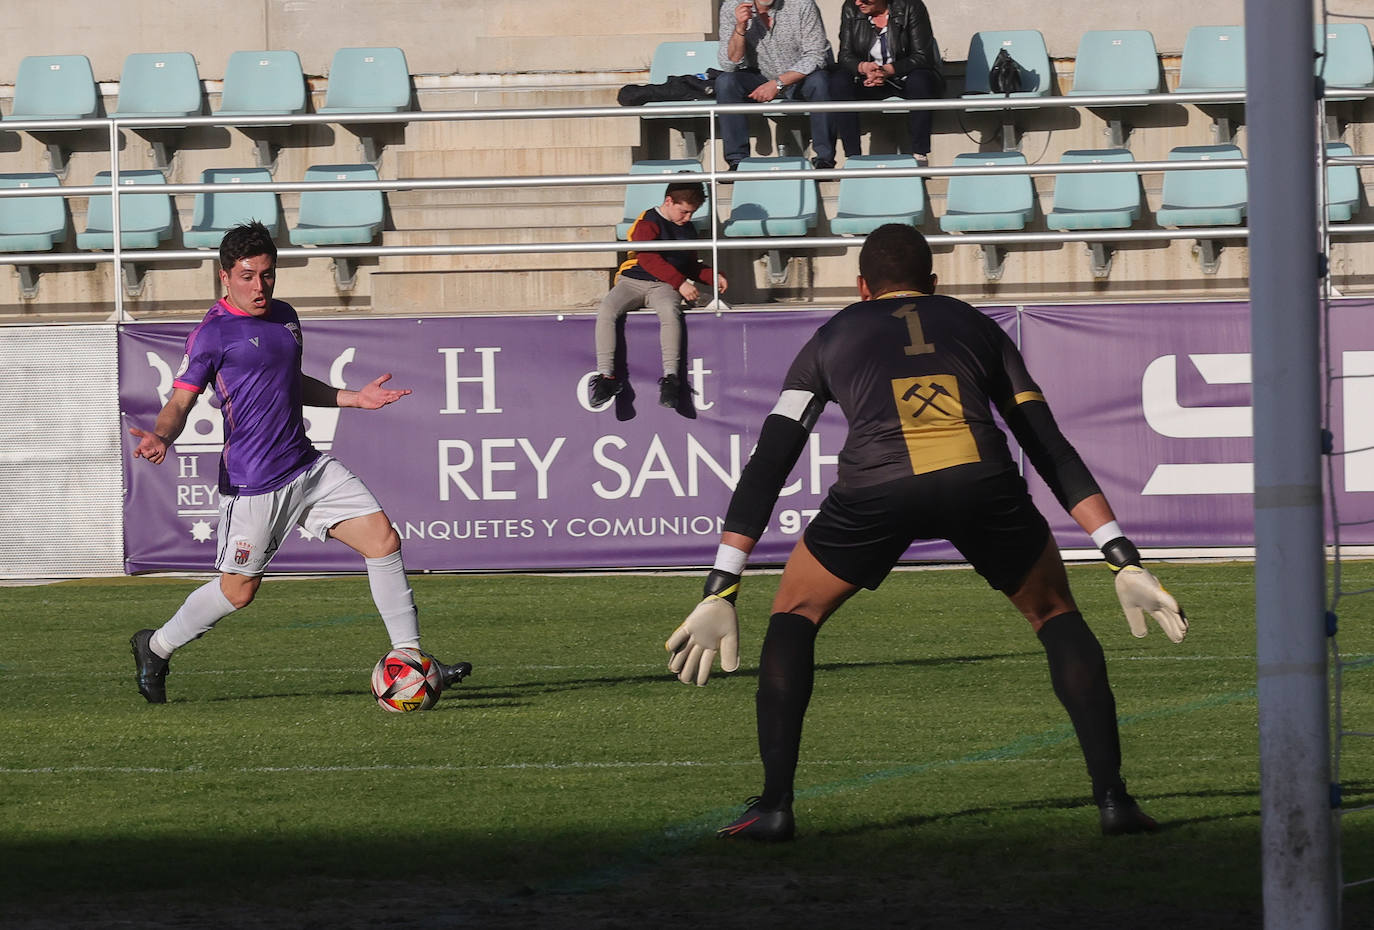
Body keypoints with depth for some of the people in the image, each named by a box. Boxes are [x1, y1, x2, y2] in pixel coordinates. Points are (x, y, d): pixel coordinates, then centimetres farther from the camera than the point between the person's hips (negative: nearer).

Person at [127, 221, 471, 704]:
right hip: (252, 483, -7)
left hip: (309, 466, 7)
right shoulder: (213, 332, -10)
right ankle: (155, 646, 26)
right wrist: (161, 437, -32)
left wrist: (352, 398, 23)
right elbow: (181, 399, -12)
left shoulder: (284, 318, 13)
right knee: (238, 591, 2)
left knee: (383, 540, -4)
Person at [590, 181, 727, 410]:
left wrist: (713, 277, 11)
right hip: (633, 280, -3)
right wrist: (680, 283, -22)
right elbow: (648, 259, -17)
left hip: (664, 287, 3)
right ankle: (605, 376, -30)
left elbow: (691, 266, 30)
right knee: (606, 311, -32)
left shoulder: (688, 229, 18)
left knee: (670, 311, -35)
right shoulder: (648, 223, -3)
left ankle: (671, 377, -39)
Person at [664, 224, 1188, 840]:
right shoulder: (977, 327, 33)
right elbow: (1050, 448, 29)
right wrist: (1125, 562, 28)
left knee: (794, 615, 24)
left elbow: (767, 466, 26)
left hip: (877, 486, -1)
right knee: (1055, 614, 25)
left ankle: (774, 805, 14)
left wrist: (720, 595, 25)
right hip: (981, 479, 1)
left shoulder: (831, 338, 32)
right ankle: (1111, 796, 15)